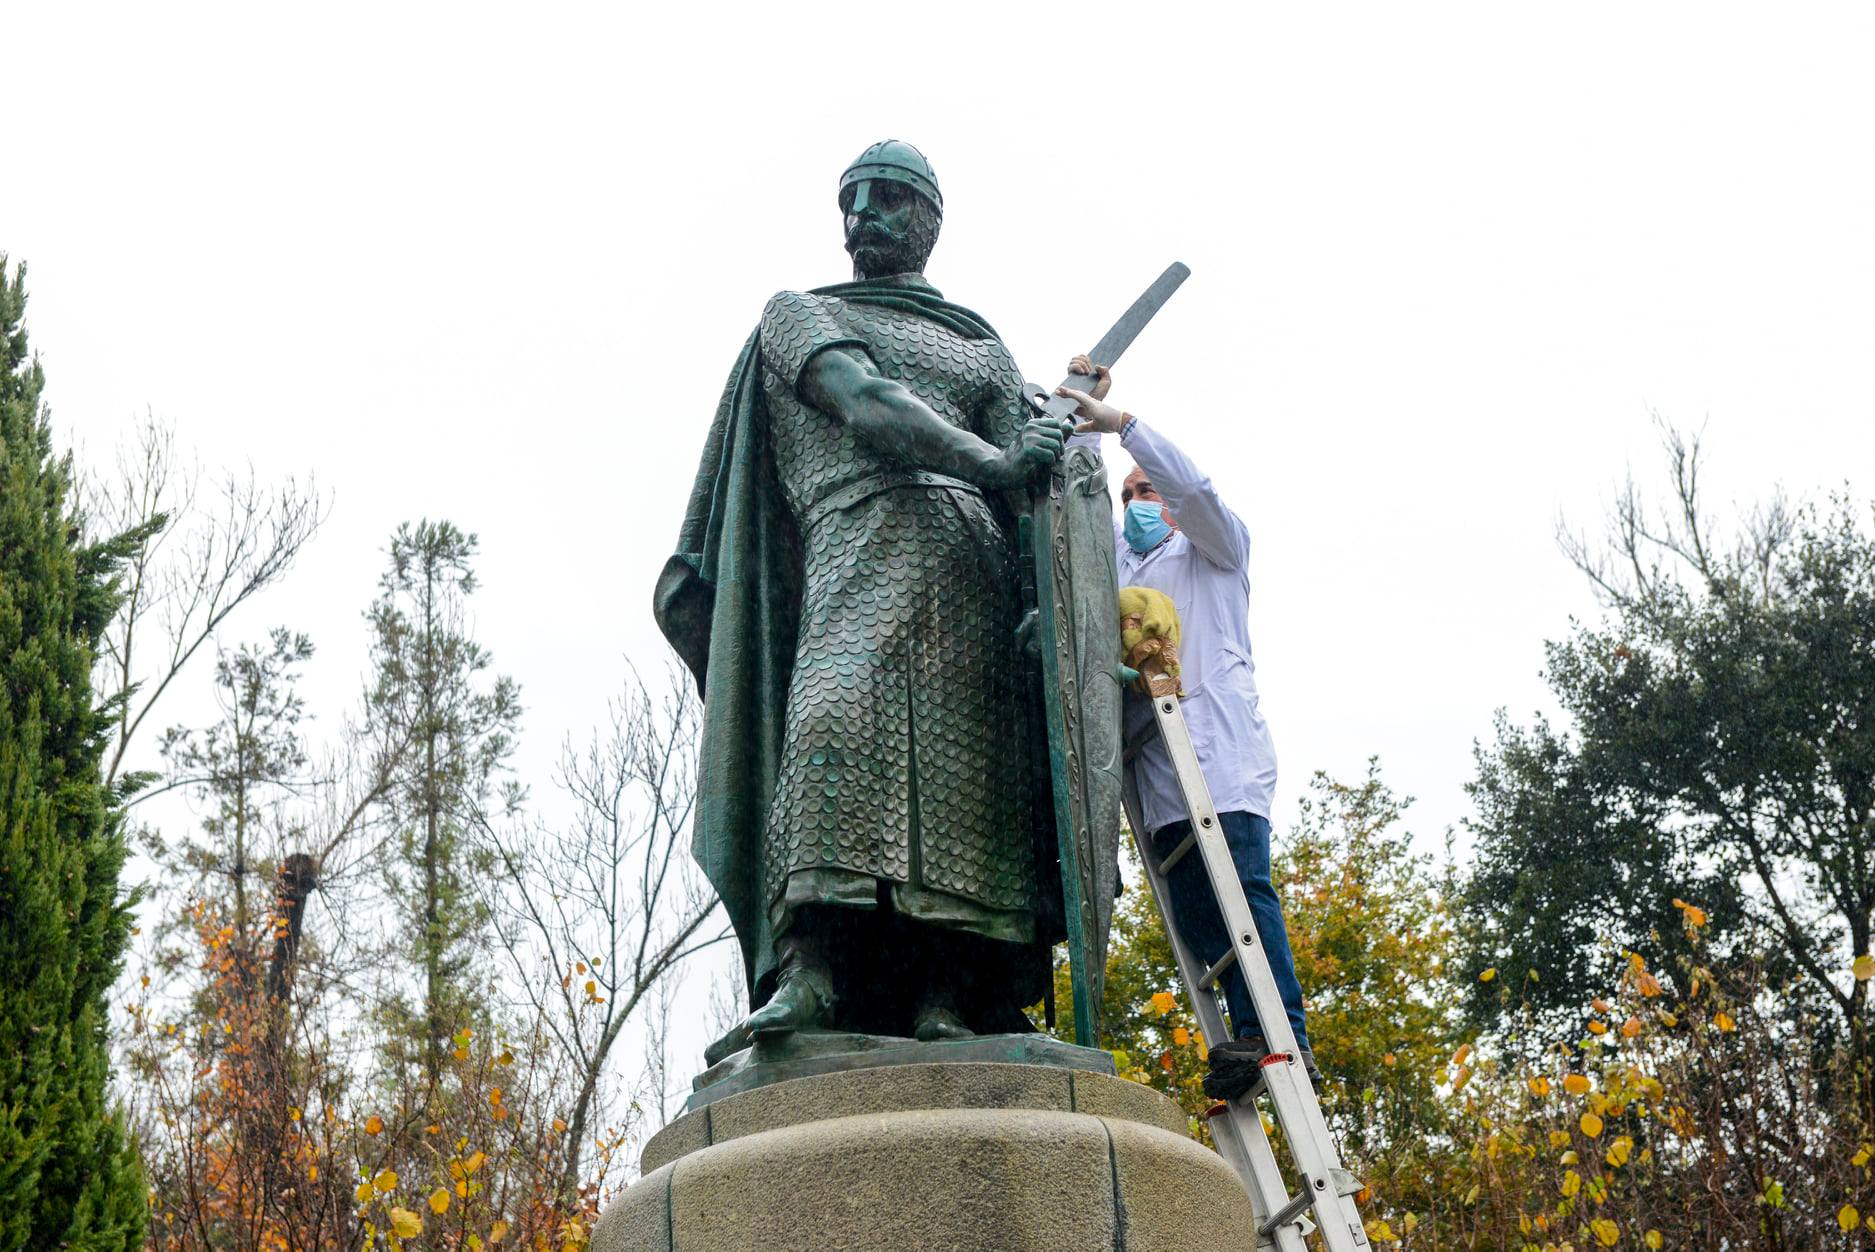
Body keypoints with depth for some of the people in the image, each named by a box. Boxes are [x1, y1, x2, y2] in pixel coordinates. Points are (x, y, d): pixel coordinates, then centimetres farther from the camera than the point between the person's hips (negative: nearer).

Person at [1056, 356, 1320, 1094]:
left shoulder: (1215, 547, 18)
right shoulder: (1118, 560, 34)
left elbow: (1191, 485, -1)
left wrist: (1120, 422, -2)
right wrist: (1080, 409, 21)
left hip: (1221, 748, -6)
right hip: (1156, 766, 6)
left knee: (1241, 886, -19)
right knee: (1192, 907, -6)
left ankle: (1286, 1038, -25)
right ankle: (1251, 1037, -9)